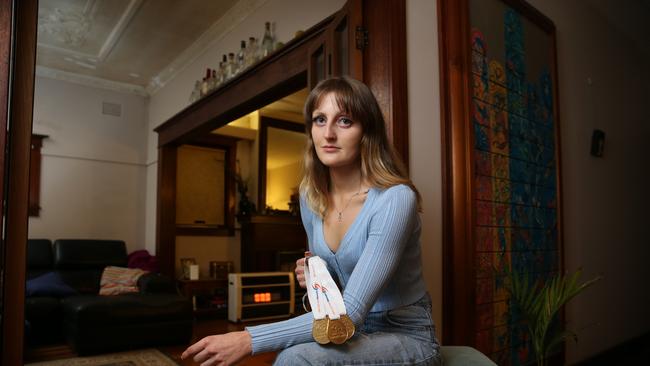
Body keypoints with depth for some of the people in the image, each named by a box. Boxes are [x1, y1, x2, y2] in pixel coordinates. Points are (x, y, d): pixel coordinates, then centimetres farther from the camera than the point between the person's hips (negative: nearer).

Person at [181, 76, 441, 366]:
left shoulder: (394, 199, -24)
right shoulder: (310, 196, -2)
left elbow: (351, 312, -28)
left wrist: (250, 340, -32)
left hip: (406, 337, -5)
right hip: (352, 331, 5)